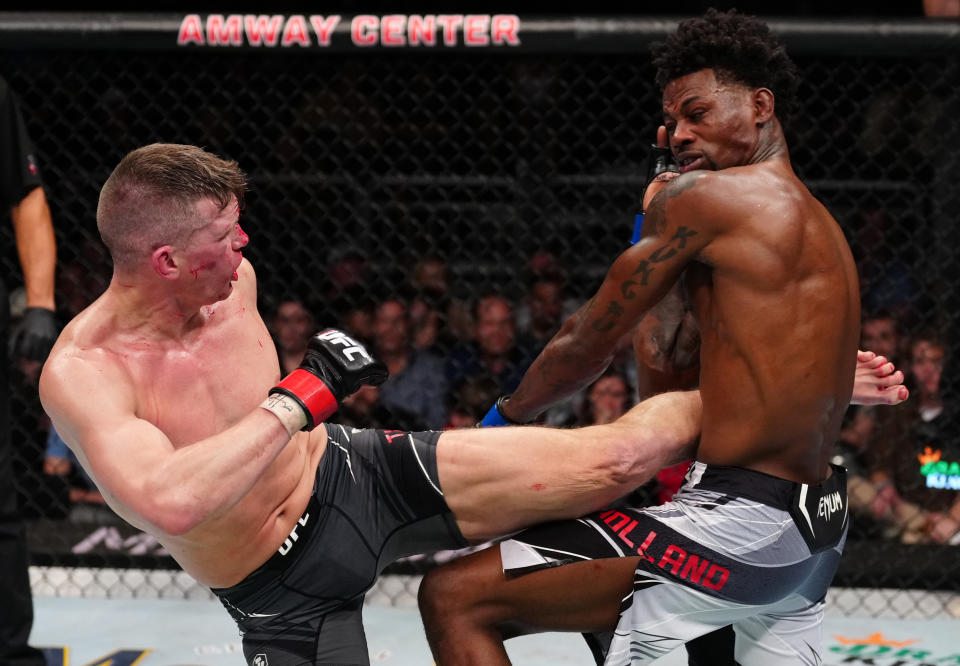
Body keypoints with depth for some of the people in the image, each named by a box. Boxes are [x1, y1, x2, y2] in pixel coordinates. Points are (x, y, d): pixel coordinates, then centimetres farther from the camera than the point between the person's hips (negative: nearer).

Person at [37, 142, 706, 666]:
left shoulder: (234, 279, -7)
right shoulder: (80, 374, -28)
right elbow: (169, 504, -45)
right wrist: (300, 399, -38)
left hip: (360, 473, 4)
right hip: (282, 594, -4)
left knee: (613, 458, -7)